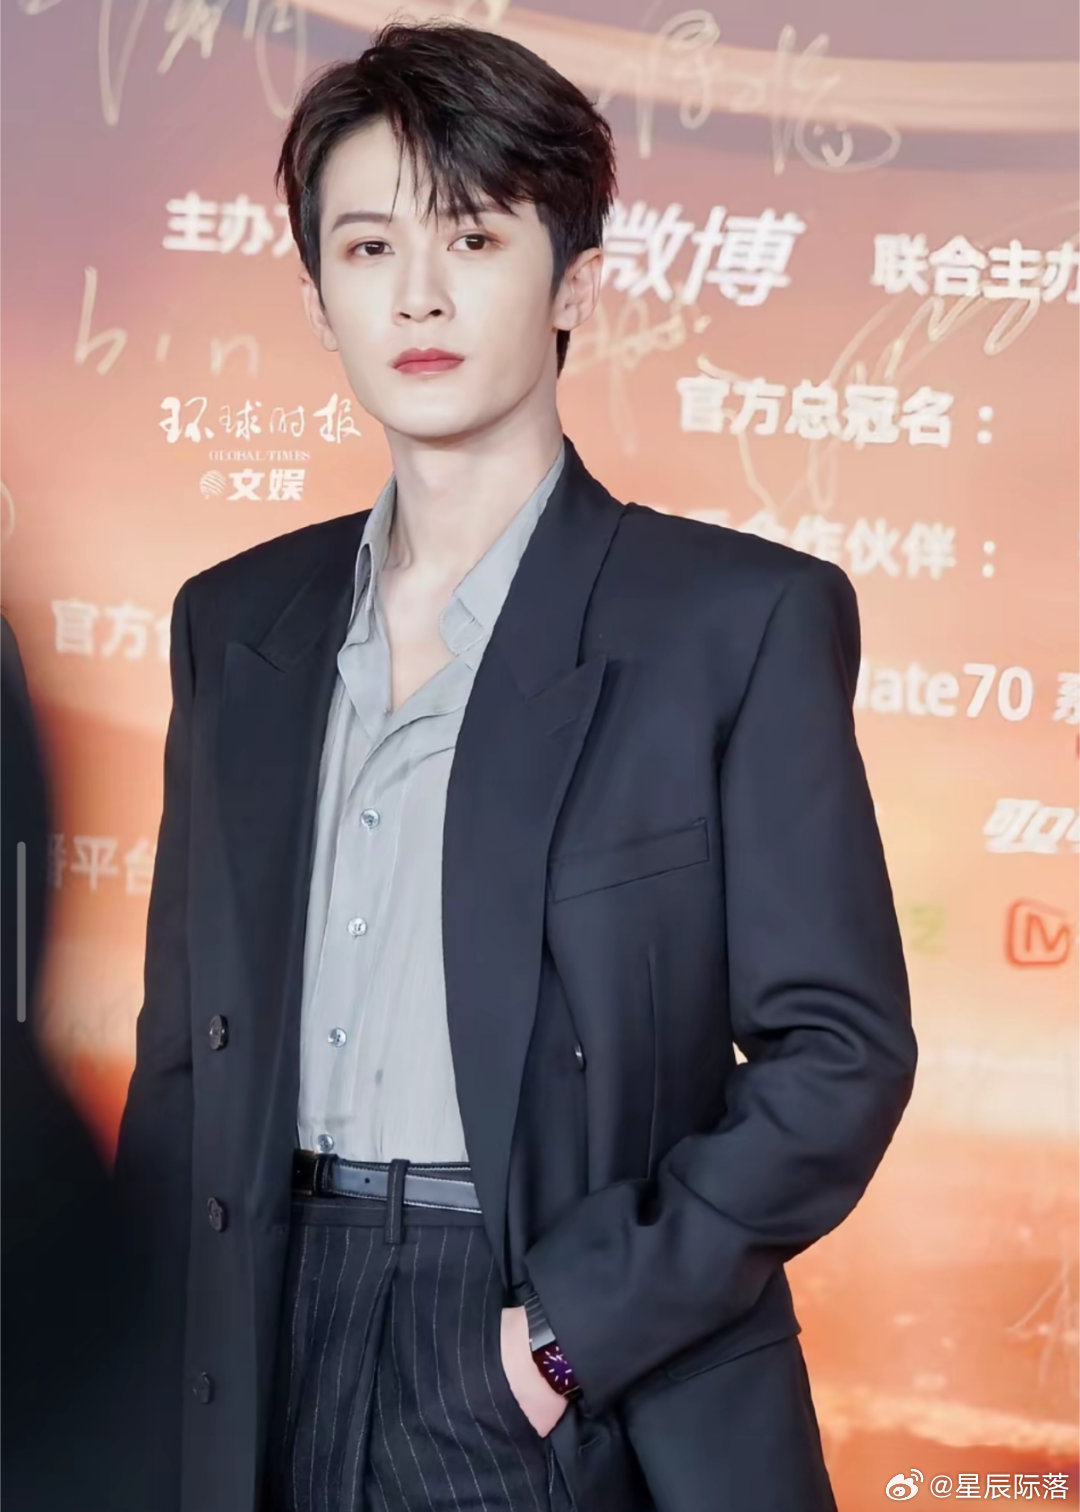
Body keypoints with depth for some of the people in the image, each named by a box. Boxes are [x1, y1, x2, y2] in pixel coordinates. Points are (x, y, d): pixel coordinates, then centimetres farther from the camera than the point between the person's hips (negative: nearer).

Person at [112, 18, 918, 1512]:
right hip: (283, 1390, 4)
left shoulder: (743, 619, -6)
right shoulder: (237, 622, 8)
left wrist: (573, 1324, -14)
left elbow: (841, 1049, -8)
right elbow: (186, 1051, 10)